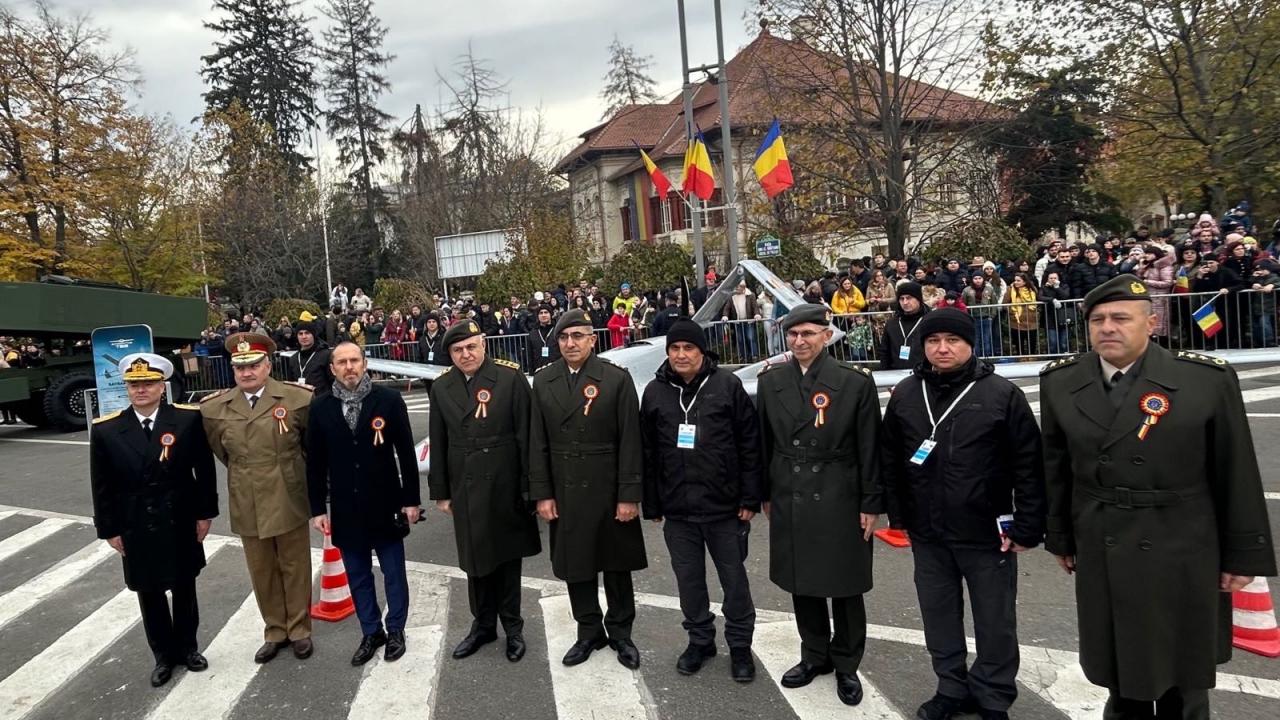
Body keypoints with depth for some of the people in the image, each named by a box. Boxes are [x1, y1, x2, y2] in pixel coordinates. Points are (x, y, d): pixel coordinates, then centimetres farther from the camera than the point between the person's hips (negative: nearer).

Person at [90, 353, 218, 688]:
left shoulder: (188, 418, -9)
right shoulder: (105, 429, -6)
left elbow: (205, 469, -3)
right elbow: (102, 485, 0)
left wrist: (205, 512, -4)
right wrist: (109, 529, -1)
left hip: (180, 524, -1)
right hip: (135, 529, 1)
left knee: (184, 589, 15)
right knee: (149, 595, 13)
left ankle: (187, 647, 34)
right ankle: (164, 655, 30)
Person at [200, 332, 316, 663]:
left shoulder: (297, 398, -10)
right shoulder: (214, 408, 0)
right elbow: (220, 450, 16)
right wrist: (242, 474, 15)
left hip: (289, 502, -3)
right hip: (247, 507, 3)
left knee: (295, 568, 11)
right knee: (262, 573, 14)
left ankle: (299, 630, 27)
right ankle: (275, 632, 30)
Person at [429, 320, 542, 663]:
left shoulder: (510, 377, -9)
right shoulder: (441, 387, 4)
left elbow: (526, 435, -8)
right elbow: (438, 444, 7)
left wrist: (528, 486, -9)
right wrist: (441, 491, 7)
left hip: (504, 484, -3)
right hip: (465, 487, 3)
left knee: (507, 555, 11)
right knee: (475, 558, 13)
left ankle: (512, 626, 28)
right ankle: (483, 625, 31)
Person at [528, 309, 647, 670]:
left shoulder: (617, 379, -8)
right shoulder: (543, 382, 2)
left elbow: (630, 442, -9)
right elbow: (538, 443, 4)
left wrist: (629, 495, -11)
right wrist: (542, 494, -1)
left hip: (608, 491, -2)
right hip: (564, 492, 3)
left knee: (616, 564, 11)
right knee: (575, 565, 12)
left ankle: (620, 631, 29)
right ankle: (589, 631, 30)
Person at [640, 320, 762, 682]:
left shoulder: (727, 385, -6)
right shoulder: (655, 391, 3)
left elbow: (750, 445, -5)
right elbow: (648, 452, 6)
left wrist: (749, 498, -7)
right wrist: (652, 505, 5)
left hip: (724, 506, -2)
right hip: (676, 508, 3)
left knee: (734, 579, 9)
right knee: (689, 580, 14)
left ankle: (740, 645, 26)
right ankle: (700, 640, 32)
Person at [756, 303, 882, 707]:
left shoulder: (855, 382, -8)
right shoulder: (770, 381, 2)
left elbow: (870, 449, -6)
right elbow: (764, 442, 8)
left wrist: (871, 505, -7)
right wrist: (765, 494, 9)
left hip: (839, 502, -3)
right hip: (789, 501, 3)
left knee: (844, 586, 9)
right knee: (801, 583, 15)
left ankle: (846, 665, 28)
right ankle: (815, 655, 35)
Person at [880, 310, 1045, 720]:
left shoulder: (1002, 394, -8)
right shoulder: (904, 395, 3)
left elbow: (1029, 466, -7)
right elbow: (889, 460, 11)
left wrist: (1027, 528, -8)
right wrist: (898, 516, 10)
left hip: (988, 533, -3)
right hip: (927, 534, 3)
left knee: (995, 622, 10)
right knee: (939, 618, 15)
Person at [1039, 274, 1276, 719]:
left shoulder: (1208, 379, -11)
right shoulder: (1060, 382, -3)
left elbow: (1237, 473, -6)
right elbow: (1055, 468, 4)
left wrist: (1244, 553, -3)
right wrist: (1060, 537, 8)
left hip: (1181, 557, -2)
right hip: (1101, 556, 2)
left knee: (1183, 678, 15)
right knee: (1119, 665, 18)